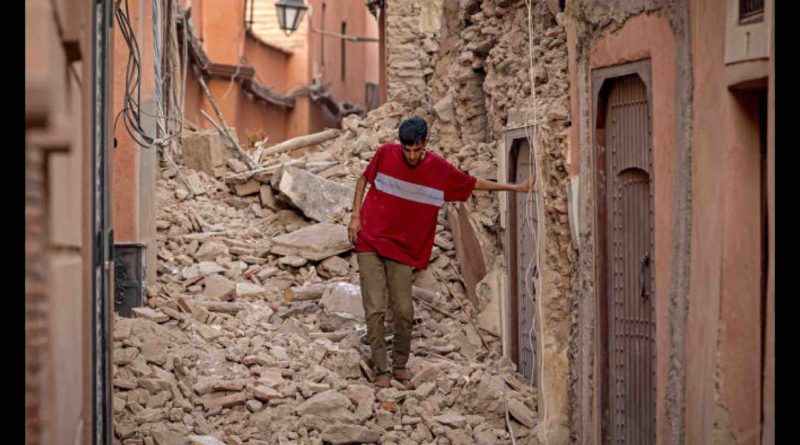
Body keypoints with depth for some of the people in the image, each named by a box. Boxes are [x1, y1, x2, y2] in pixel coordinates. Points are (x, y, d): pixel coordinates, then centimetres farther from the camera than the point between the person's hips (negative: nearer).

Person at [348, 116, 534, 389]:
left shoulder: (439, 170, -4)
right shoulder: (385, 154, -6)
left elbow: (473, 183, 10)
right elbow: (364, 179, 10)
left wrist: (514, 188, 11)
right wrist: (355, 216, 2)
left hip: (403, 250, 1)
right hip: (370, 243, -1)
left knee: (404, 312, -1)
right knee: (375, 310, -7)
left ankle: (400, 367, 17)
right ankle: (381, 371, 1)